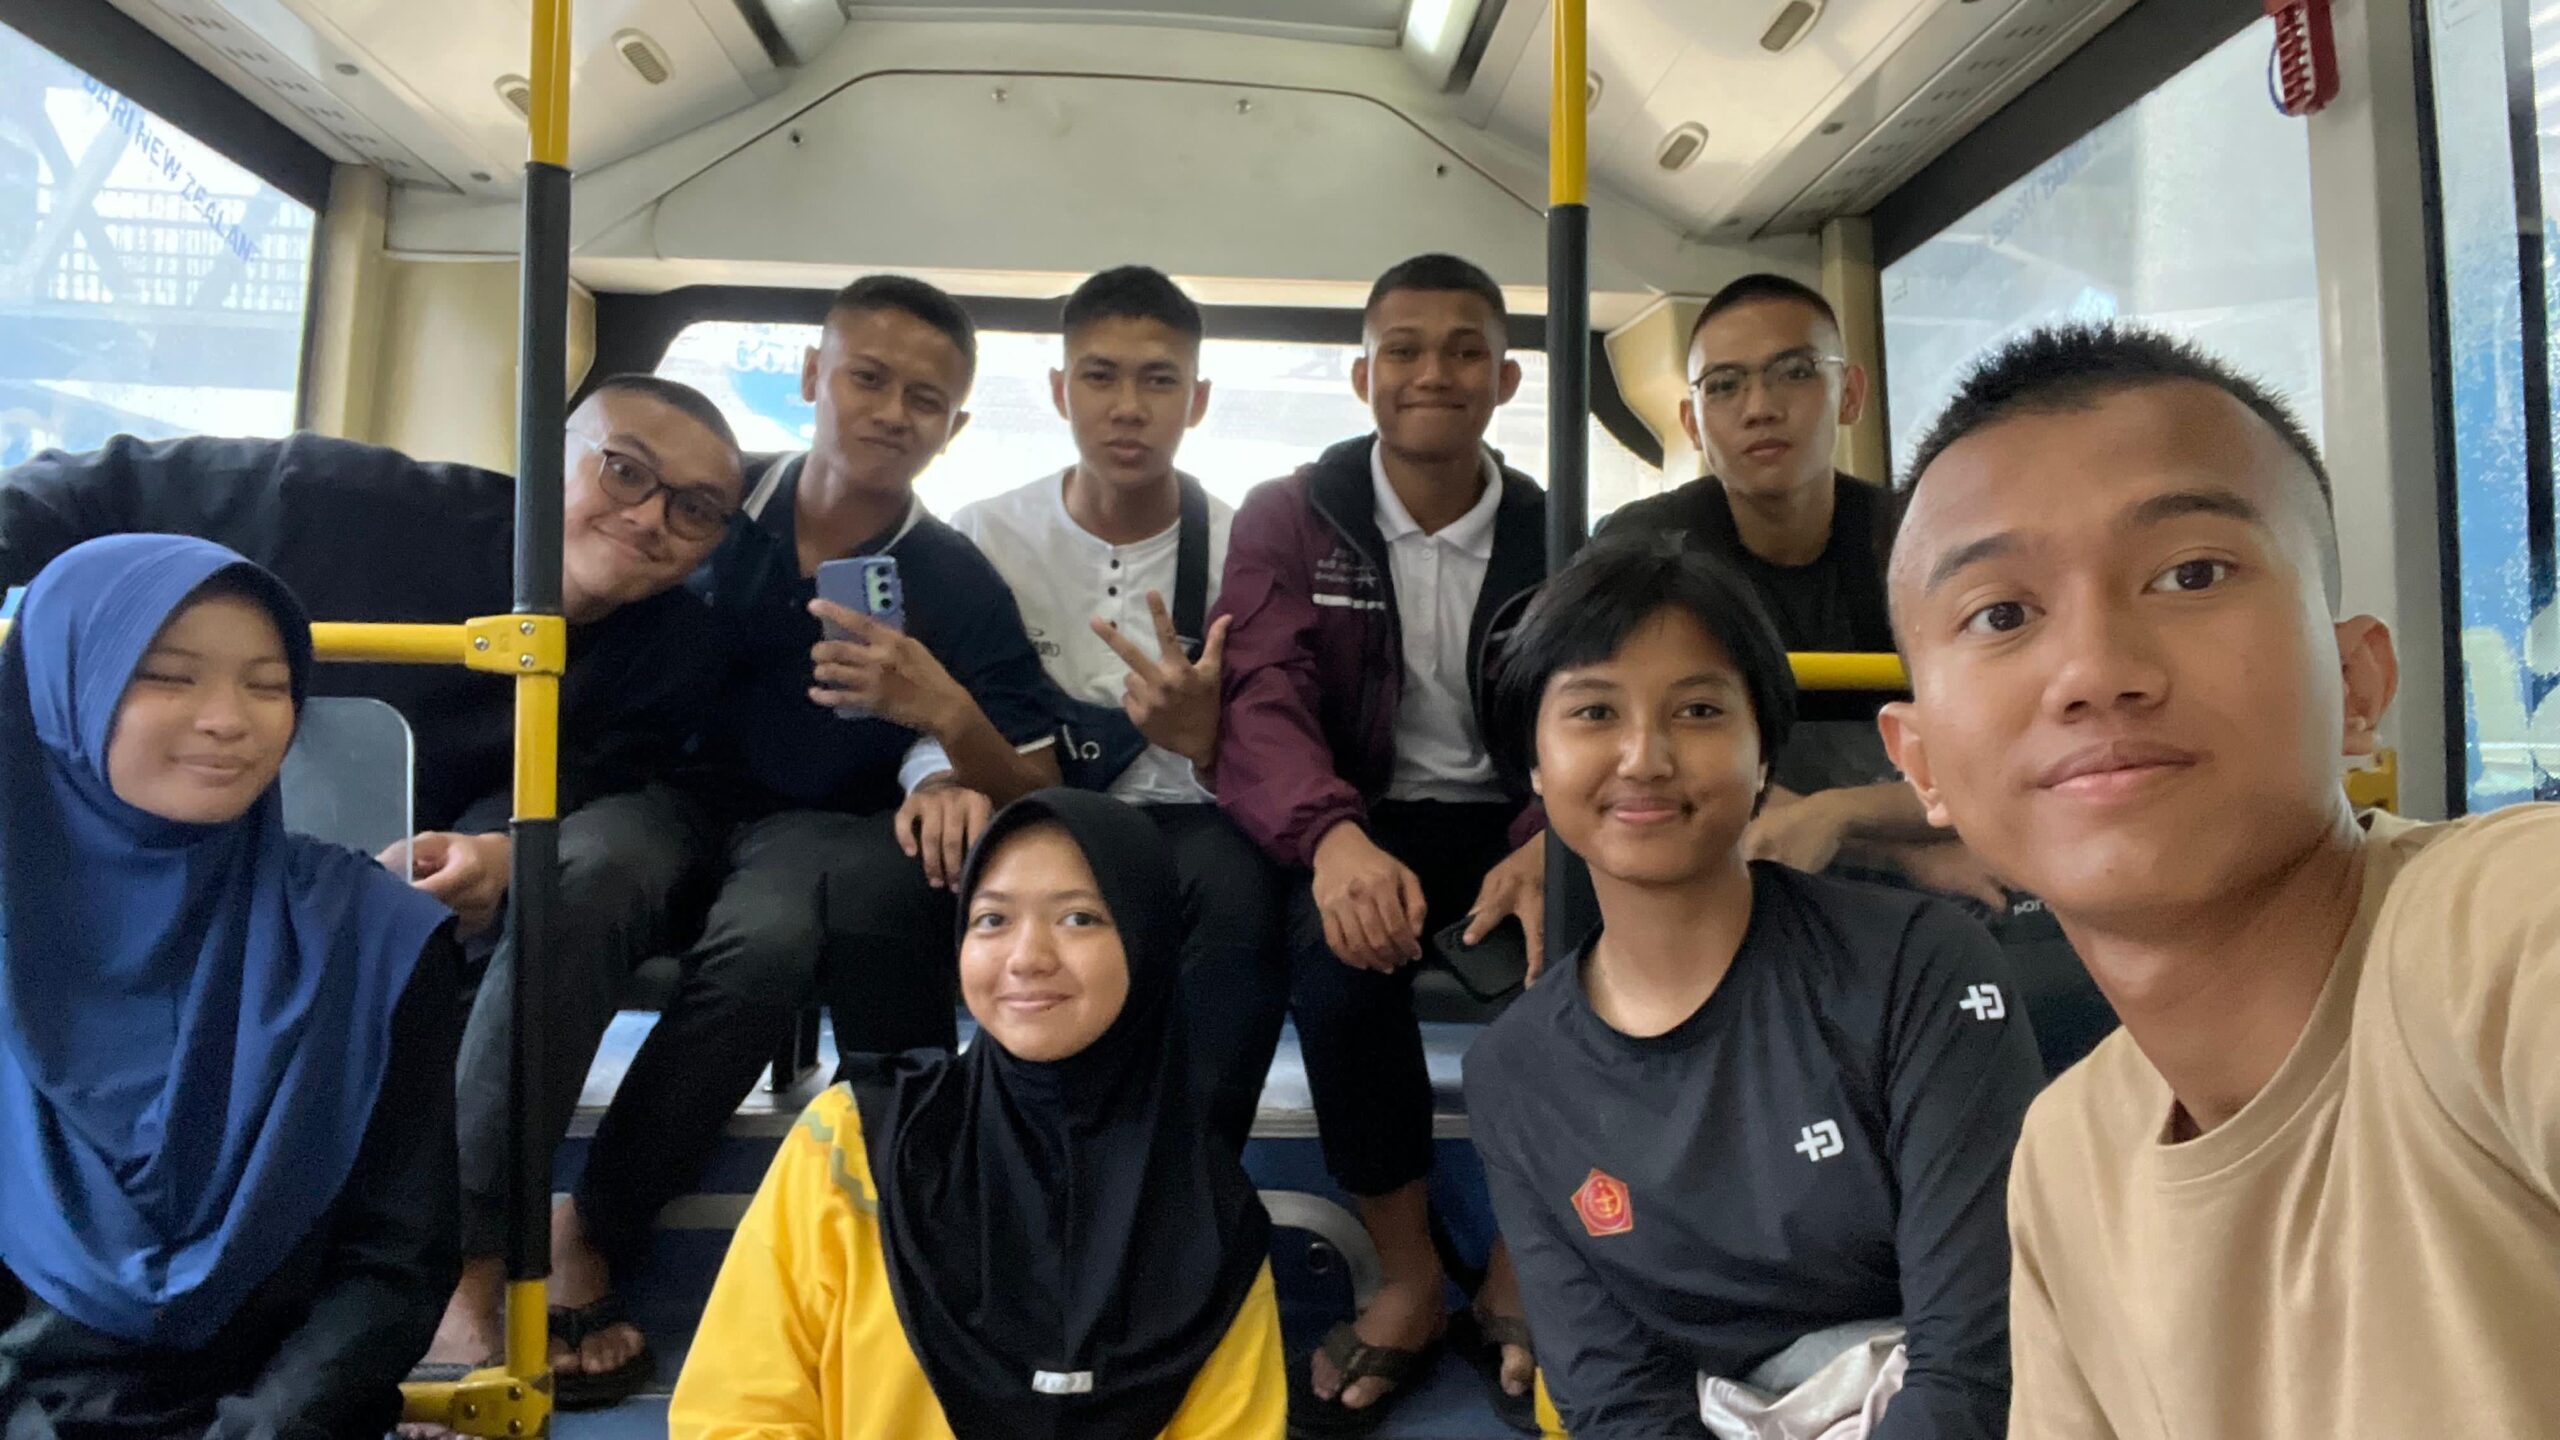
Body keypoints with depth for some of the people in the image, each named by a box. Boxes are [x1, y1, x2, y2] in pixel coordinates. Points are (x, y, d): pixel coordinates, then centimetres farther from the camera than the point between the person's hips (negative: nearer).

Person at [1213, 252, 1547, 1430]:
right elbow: (1262, 703, -14)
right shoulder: (1289, 519, 1)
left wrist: (1546, 845, -29)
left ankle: (1520, 1268, -6)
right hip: (1360, 826, -1)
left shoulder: (1553, 537, 6)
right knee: (1340, 945, -34)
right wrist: (1336, 838, -36)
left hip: (1507, 822, 2)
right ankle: (1408, 1277, -13)